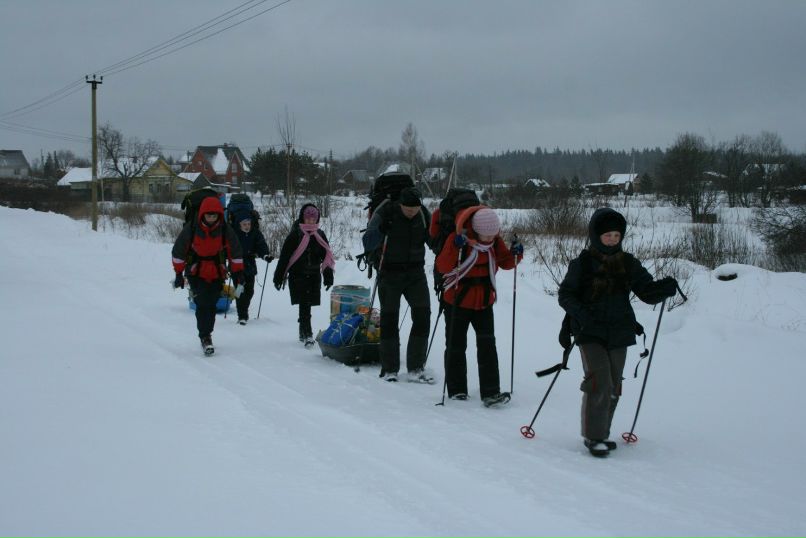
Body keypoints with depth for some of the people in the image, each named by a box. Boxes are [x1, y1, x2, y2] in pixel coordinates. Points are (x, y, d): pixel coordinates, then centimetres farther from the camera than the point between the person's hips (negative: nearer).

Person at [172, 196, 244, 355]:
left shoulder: (225, 230, -7)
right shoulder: (191, 229, -12)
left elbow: (235, 251, 6)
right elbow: (178, 250, -2)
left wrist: (238, 271, 5)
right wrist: (178, 273, -2)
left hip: (216, 274, 2)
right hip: (196, 272, -2)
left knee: (211, 305, 3)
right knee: (203, 304, -16)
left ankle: (206, 334, 22)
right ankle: (205, 337, -10)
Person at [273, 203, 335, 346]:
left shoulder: (320, 235, 8)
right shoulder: (295, 235, -6)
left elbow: (326, 256, 12)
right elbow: (284, 256, -4)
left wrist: (328, 277, 9)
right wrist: (279, 276, -5)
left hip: (314, 276, 4)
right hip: (298, 275, -4)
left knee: (306, 305, 10)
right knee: (304, 304, -12)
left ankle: (303, 332, 24)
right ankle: (307, 334, -14)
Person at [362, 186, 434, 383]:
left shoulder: (423, 215, -2)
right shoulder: (385, 213, -14)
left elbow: (434, 240, 3)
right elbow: (370, 239, -20)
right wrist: (372, 237, -43)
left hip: (415, 273, 3)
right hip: (390, 273, -3)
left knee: (422, 316, -5)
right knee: (389, 318, 0)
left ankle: (416, 368, 1)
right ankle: (389, 369, 11)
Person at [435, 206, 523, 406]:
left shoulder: (495, 242, -3)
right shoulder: (457, 239, -18)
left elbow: (505, 262, 8)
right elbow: (442, 267, -24)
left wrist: (515, 254, -13)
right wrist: (455, 248, -39)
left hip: (484, 302, 3)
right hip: (457, 302, -3)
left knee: (487, 345, -6)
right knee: (456, 346, 7)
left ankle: (491, 392, -7)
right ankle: (456, 389, 20)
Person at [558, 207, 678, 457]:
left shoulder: (628, 264, 5)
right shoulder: (582, 263, -5)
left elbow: (647, 292, 4)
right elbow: (565, 294, -3)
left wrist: (664, 288, -18)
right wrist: (580, 313, -21)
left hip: (619, 334, 4)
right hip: (591, 334, -4)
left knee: (613, 387, 10)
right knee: (599, 382, -16)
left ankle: (602, 432, 26)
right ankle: (593, 436, -4)